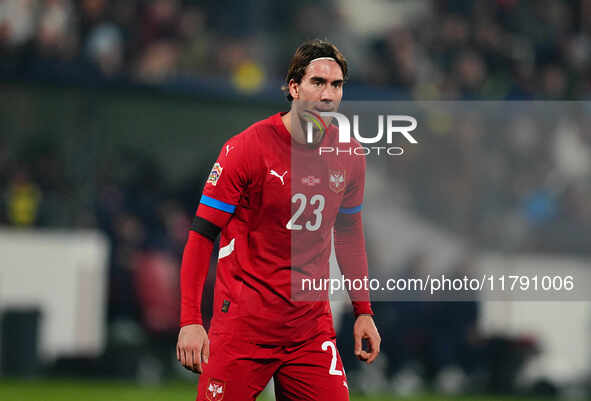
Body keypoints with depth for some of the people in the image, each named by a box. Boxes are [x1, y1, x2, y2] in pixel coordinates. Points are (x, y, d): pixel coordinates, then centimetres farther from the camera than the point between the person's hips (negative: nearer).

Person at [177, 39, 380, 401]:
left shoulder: (348, 156, 5)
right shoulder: (246, 149, -10)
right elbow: (202, 234, -8)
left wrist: (363, 312, 17)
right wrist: (190, 320, -15)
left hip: (312, 324, 4)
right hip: (243, 323, -4)